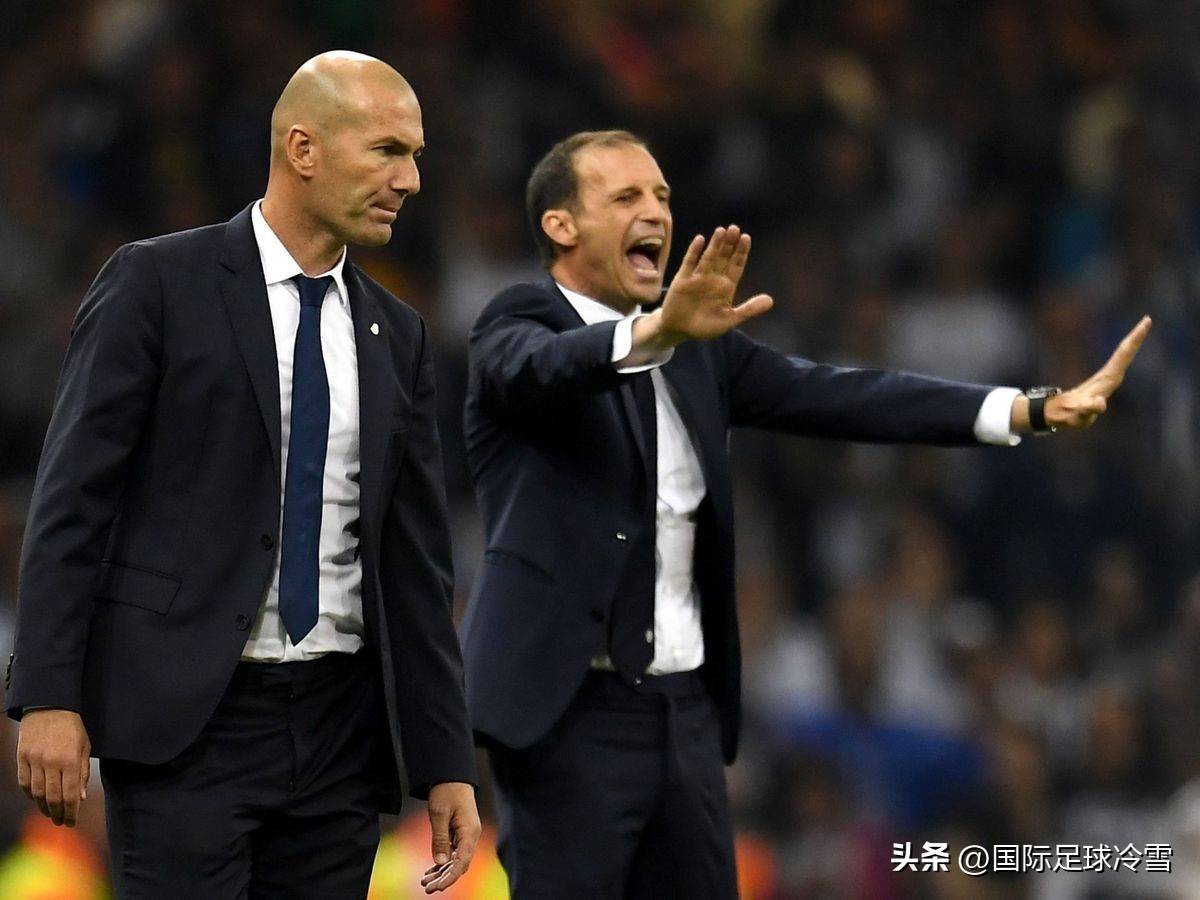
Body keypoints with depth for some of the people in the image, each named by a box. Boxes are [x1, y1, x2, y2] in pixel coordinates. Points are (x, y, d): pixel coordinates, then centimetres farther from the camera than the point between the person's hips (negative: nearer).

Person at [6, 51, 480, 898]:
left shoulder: (397, 336, 13)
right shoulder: (159, 284, -2)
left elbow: (416, 559, 13)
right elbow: (72, 501, -6)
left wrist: (447, 763, 8)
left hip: (340, 724, 5)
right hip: (185, 715, -5)